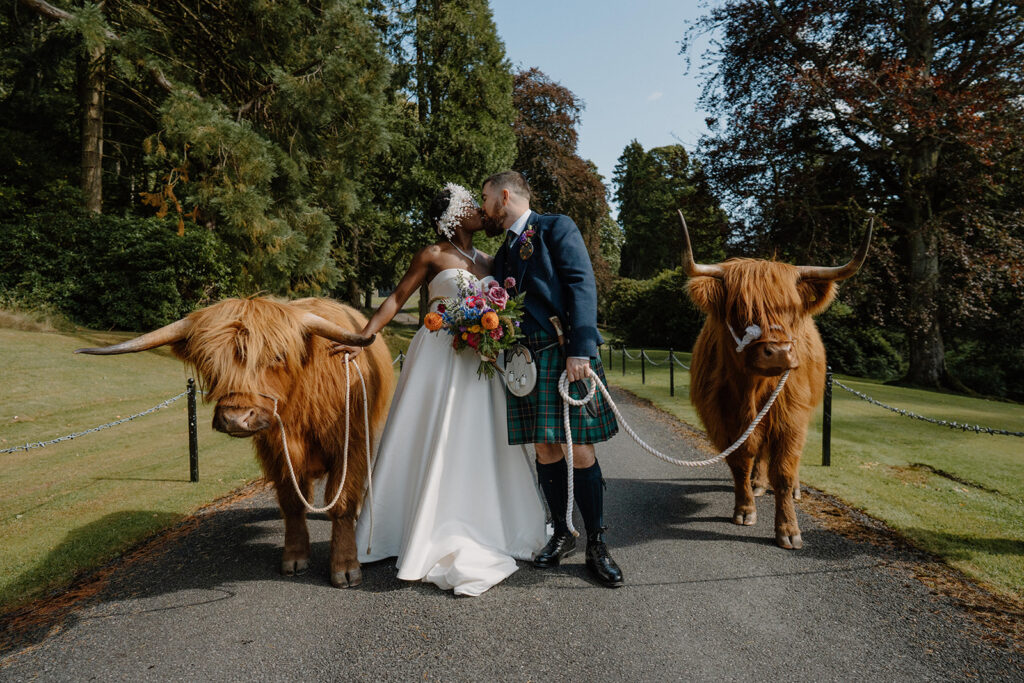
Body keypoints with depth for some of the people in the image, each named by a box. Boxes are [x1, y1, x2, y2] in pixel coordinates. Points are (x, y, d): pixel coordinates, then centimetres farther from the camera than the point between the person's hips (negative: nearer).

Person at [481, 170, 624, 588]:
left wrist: (580, 350, -18)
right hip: (525, 361, 6)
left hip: (566, 353, -6)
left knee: (581, 451, -3)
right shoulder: (503, 254, 23)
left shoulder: (556, 228, 3)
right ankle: (561, 535, 23)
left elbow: (582, 285, -9)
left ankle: (596, 545, 10)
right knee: (546, 451, 8)